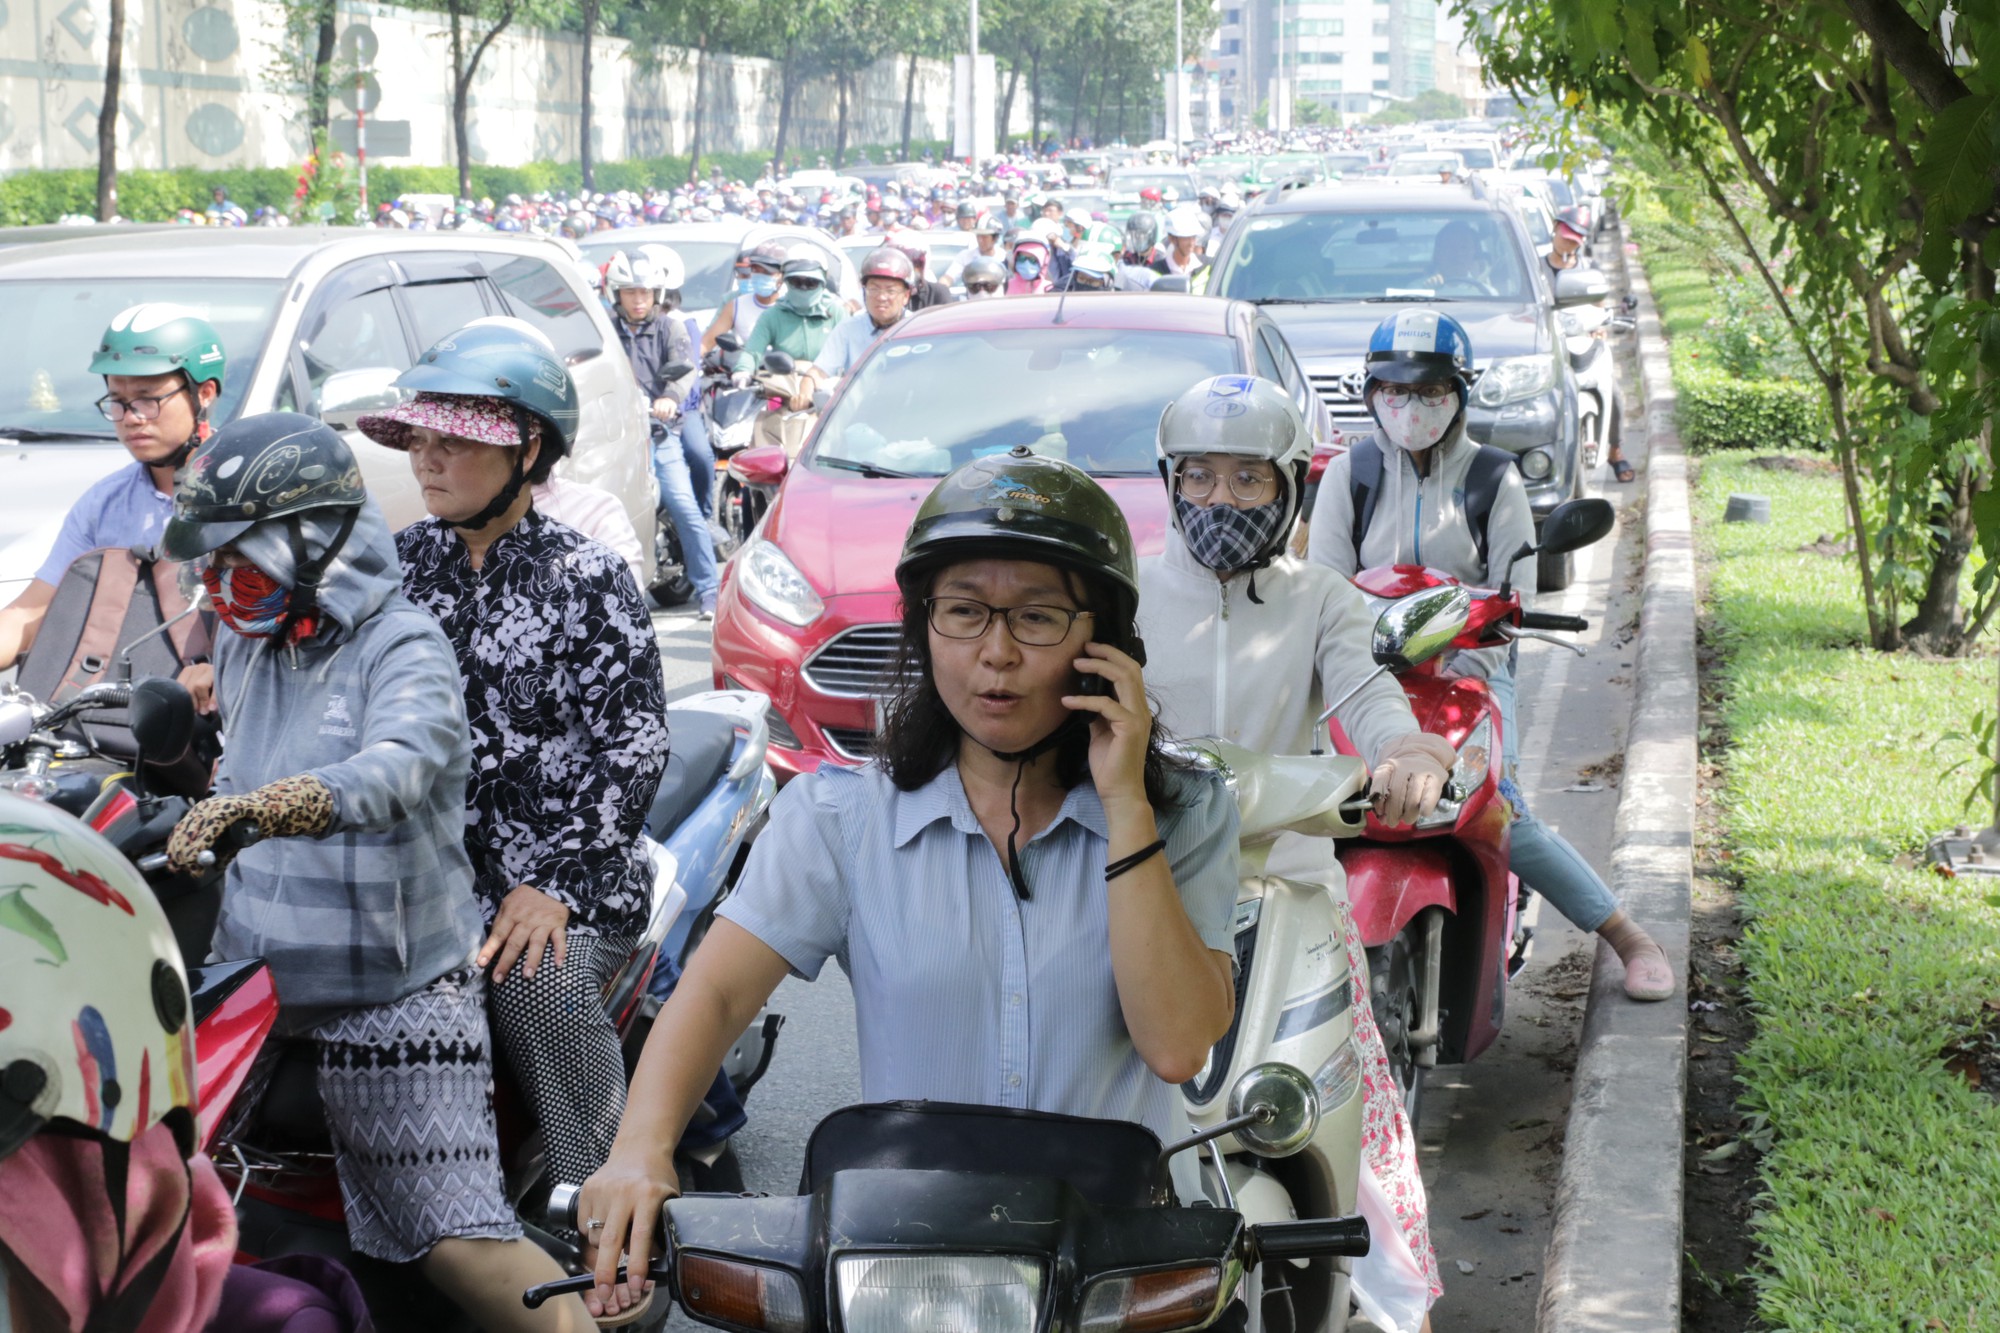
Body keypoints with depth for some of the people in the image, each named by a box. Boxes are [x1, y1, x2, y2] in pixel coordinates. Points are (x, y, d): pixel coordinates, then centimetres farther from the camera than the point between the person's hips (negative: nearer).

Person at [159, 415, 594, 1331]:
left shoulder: (402, 648, -11)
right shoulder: (245, 646, 14)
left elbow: (399, 766, -32)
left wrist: (258, 805, -48)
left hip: (393, 997, -8)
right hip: (252, 983, 8)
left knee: (458, 1246, -14)